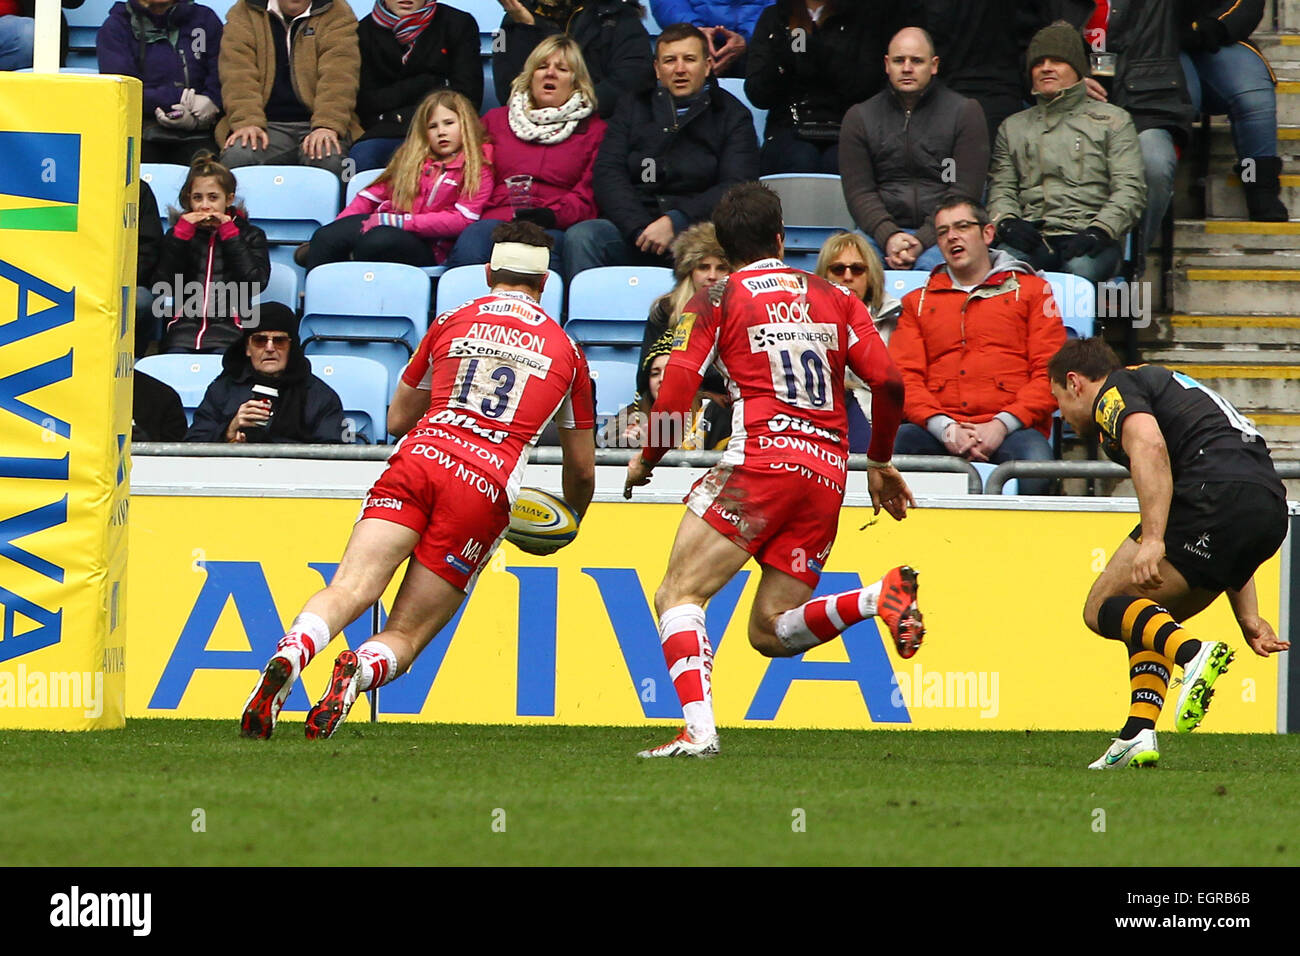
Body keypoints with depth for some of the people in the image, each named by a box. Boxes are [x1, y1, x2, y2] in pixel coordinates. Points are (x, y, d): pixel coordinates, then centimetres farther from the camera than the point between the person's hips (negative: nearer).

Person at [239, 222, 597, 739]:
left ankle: (287, 658, -45)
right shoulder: (566, 351, 21)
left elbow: (397, 419, 31)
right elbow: (581, 468, 28)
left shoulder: (453, 322, 22)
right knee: (405, 635, 1)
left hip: (417, 461, 1)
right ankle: (362, 670, -34)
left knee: (350, 590, -14)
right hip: (485, 489, -1)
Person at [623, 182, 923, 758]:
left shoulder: (718, 300, 6)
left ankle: (699, 728, -24)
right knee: (771, 632, 11)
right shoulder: (835, 300, 17)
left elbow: (678, 387, -5)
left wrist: (646, 458, 10)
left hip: (762, 459, -5)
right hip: (828, 475, 5)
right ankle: (882, 596, -13)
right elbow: (889, 384, 10)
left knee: (678, 597, -2)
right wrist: (880, 463, 25)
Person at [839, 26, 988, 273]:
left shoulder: (964, 112, 7)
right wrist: (889, 236, -15)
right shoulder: (859, 117, 14)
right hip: (881, 230, 2)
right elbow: (858, 190, 5)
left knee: (930, 265, -36)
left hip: (941, 232, -2)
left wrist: (922, 241, -15)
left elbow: (964, 193, -2)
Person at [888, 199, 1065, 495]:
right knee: (889, 445, -33)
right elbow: (904, 378, 11)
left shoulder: (1031, 290, 18)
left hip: (1009, 429, -2)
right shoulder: (918, 301, 25)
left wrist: (1001, 425, -9)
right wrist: (944, 427, -10)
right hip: (938, 432, 2)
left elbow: (1050, 373, 8)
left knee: (1034, 468, -38)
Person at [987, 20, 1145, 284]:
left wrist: (1099, 230, -13)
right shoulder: (1013, 128, 28)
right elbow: (1001, 189, 20)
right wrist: (1007, 222, -5)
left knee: (1080, 268, -39)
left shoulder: (1112, 120, 17)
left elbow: (1129, 189, 6)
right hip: (1032, 239, 2)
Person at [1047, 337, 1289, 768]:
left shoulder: (1114, 392, 10)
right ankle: (1139, 734, 5)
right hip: (1271, 512, 9)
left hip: (1215, 498, -9)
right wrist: (1248, 617, 32)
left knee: (1104, 608, -1)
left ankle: (1193, 653, -28)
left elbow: (1149, 445, -16)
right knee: (1148, 622, 24)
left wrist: (1153, 540, -23)